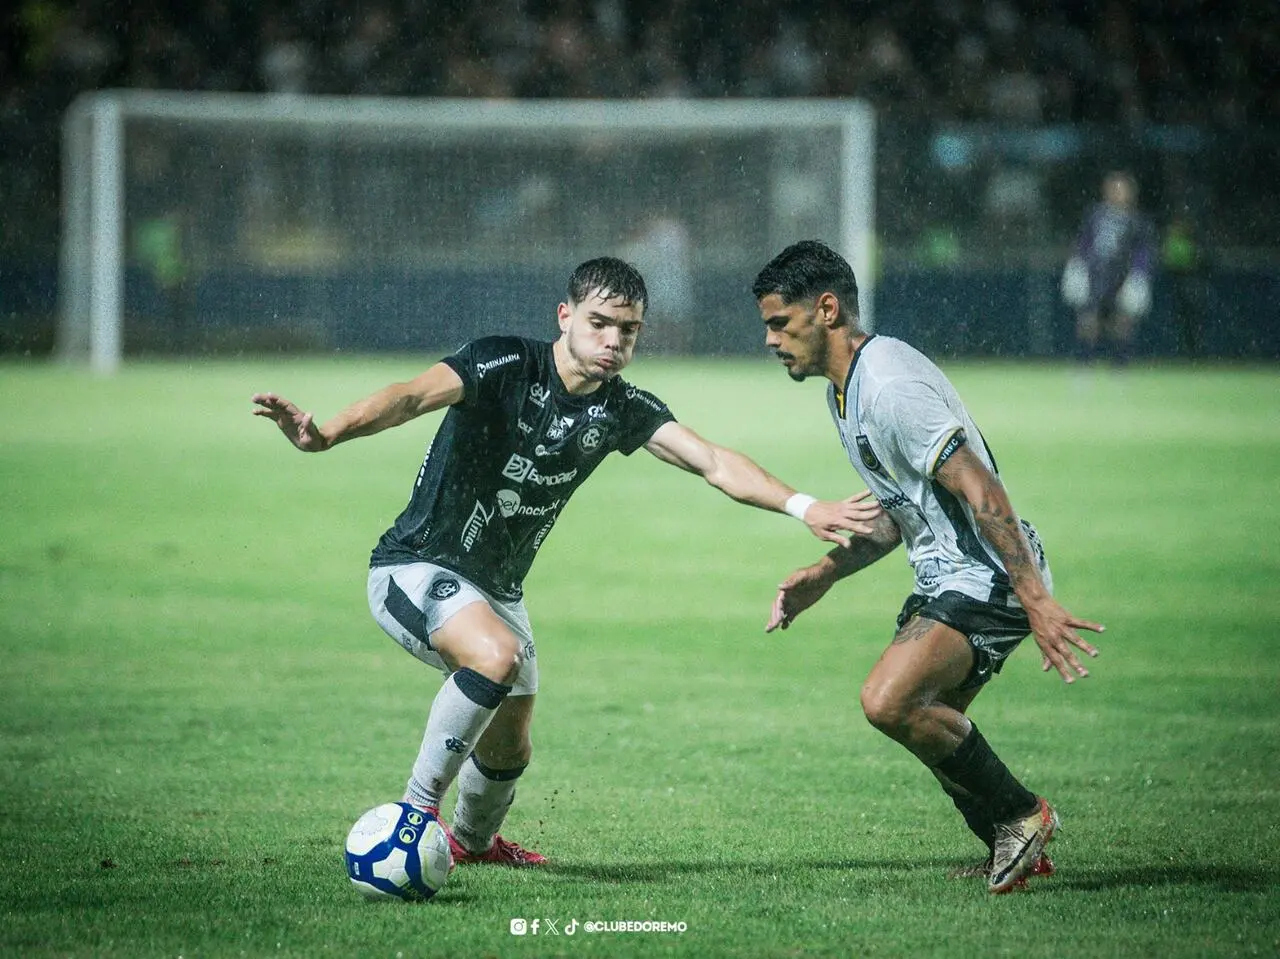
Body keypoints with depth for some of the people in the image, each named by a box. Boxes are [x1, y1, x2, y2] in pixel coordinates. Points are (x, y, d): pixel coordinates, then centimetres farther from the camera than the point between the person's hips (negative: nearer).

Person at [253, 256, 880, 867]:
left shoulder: (621, 409, -4)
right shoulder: (504, 365, -21)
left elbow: (714, 463, -11)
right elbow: (413, 397, -37)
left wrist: (802, 507, -27)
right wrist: (324, 435, -56)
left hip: (497, 587, 7)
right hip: (415, 568, -7)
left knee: (509, 747, 17)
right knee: (497, 654, -34)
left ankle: (473, 839, 50)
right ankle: (416, 810, -20)